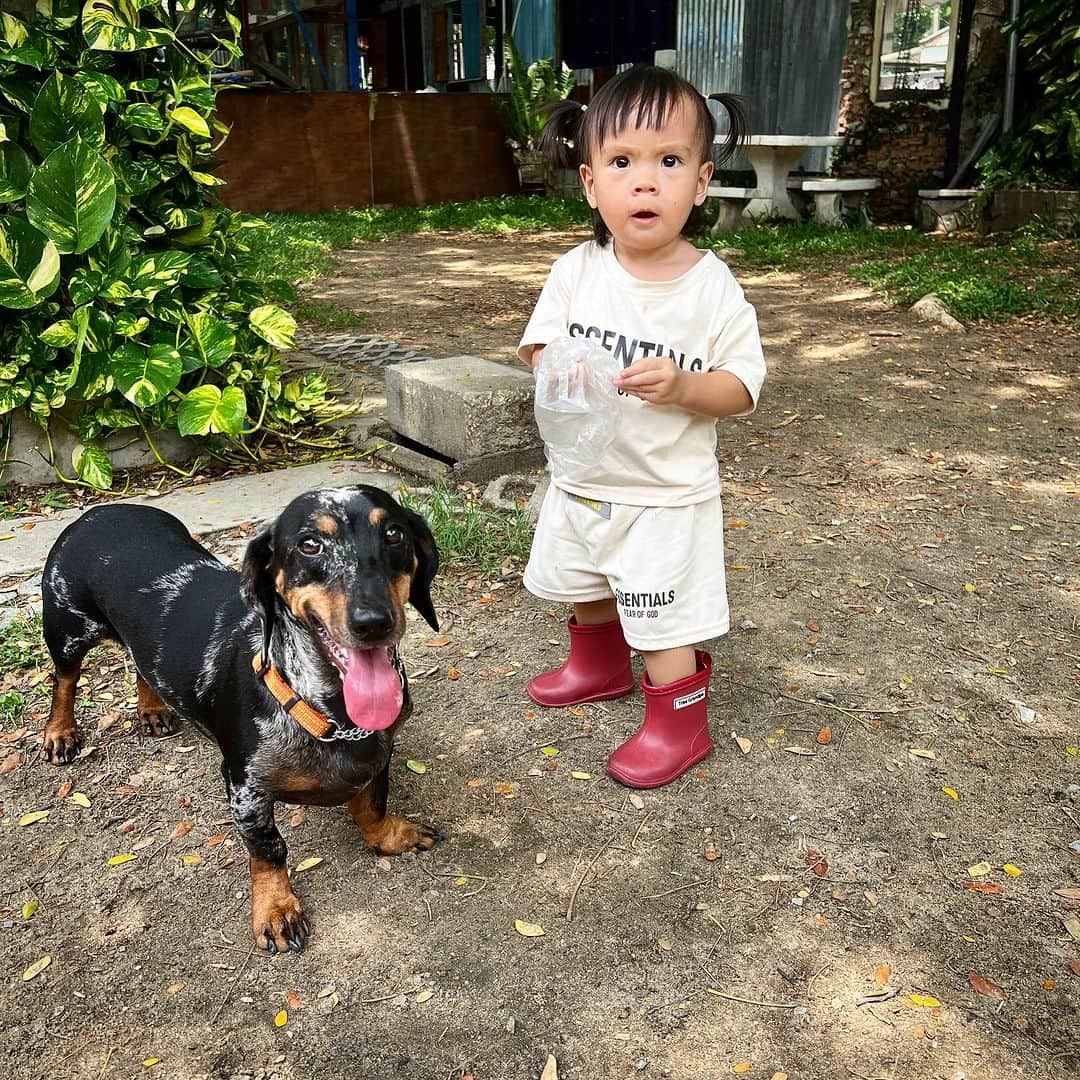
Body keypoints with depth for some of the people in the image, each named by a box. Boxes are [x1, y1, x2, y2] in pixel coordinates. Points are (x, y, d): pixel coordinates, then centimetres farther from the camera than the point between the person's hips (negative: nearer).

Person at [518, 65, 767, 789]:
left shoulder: (712, 287, -15)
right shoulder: (577, 270, -7)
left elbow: (744, 386, -12)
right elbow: (540, 342, 1)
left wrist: (683, 385, -31)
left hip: (668, 493, -5)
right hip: (582, 479, 5)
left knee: (665, 619, 3)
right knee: (588, 590, 26)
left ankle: (679, 727, 26)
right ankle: (600, 666, 54)